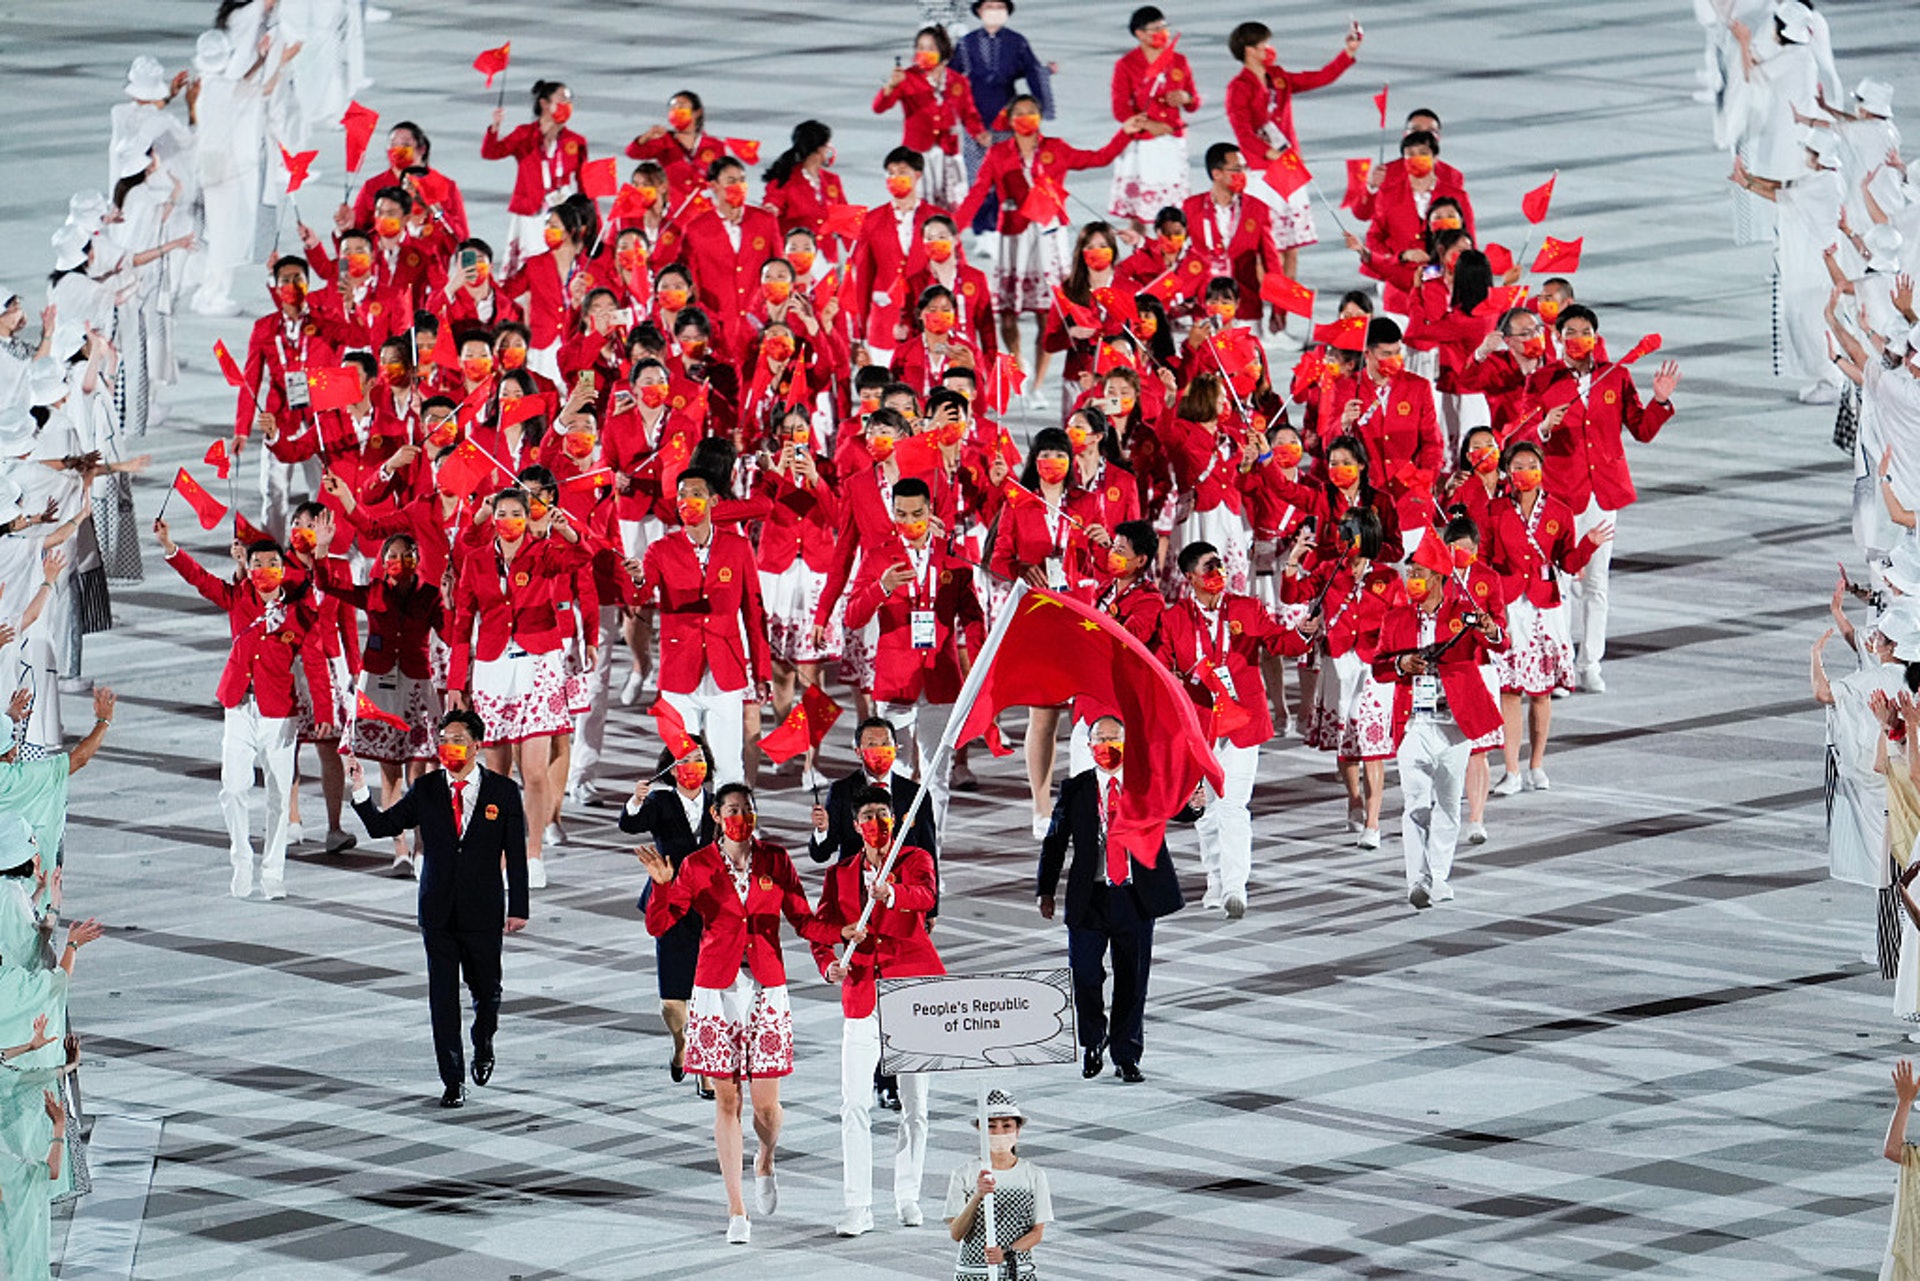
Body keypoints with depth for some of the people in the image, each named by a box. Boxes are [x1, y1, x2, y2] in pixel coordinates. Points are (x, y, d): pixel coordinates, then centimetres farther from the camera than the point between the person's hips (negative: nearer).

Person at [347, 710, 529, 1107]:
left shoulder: (503, 791, -1)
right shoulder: (426, 791, 2)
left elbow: (516, 854, 1)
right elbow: (380, 826, 3)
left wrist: (518, 908, -2)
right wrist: (360, 790, -12)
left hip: (484, 910, -1)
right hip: (438, 910, 1)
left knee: (486, 990, 11)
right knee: (443, 998, -1)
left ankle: (483, 1048, 41)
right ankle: (453, 1081, 4)